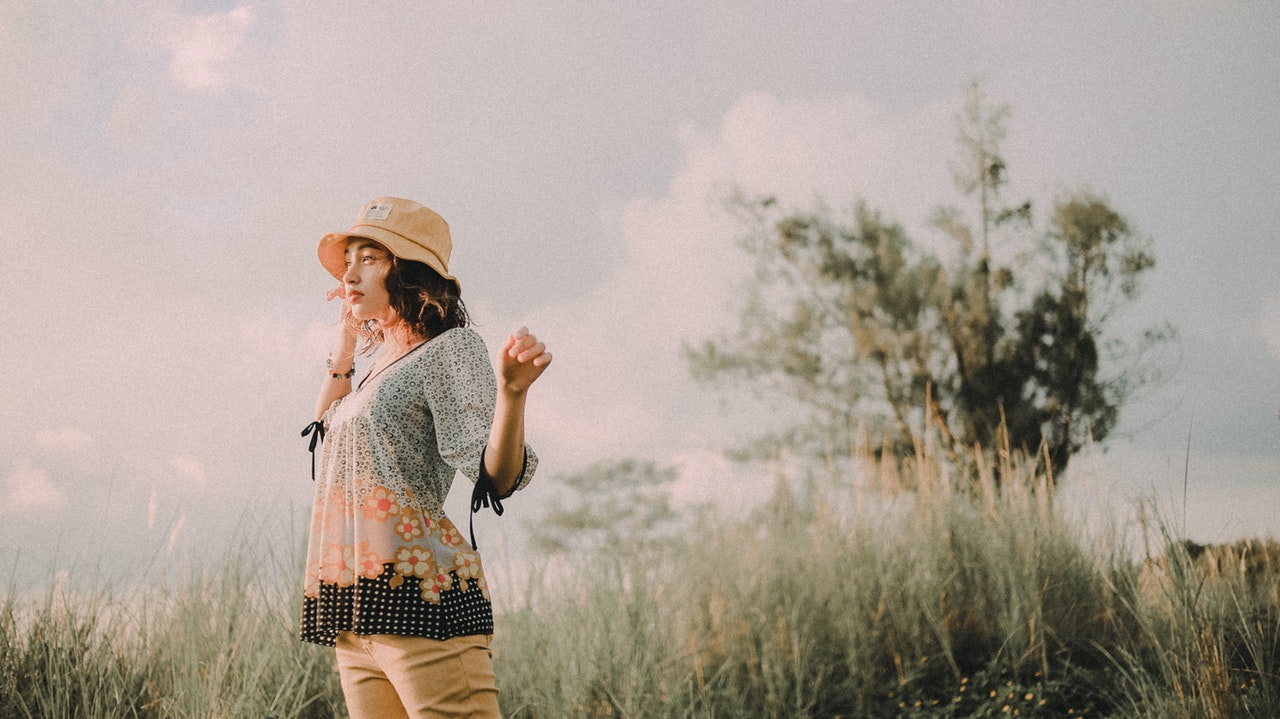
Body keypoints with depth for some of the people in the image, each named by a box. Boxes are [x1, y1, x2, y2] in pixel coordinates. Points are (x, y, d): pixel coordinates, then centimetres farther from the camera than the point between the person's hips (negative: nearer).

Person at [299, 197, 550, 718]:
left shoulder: (450, 348, -3)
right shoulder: (383, 362, 20)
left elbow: (497, 478, -15)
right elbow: (324, 434, 38)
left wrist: (512, 392, -33)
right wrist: (345, 343, 32)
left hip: (420, 600, -9)